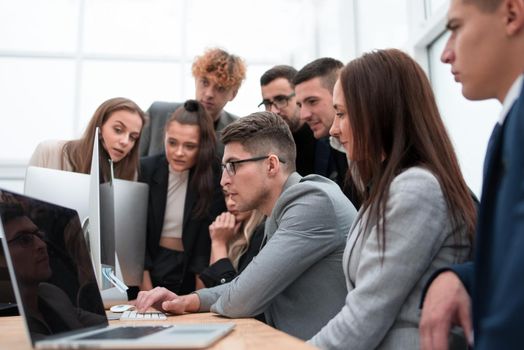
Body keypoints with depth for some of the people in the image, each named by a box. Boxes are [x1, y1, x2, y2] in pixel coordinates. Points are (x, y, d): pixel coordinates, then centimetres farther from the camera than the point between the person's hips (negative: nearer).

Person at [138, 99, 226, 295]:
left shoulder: (214, 177, -9)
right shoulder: (145, 169, -3)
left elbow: (210, 239, -7)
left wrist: (201, 286, -12)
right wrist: (145, 283, -7)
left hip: (190, 272, -1)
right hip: (151, 265, 1)